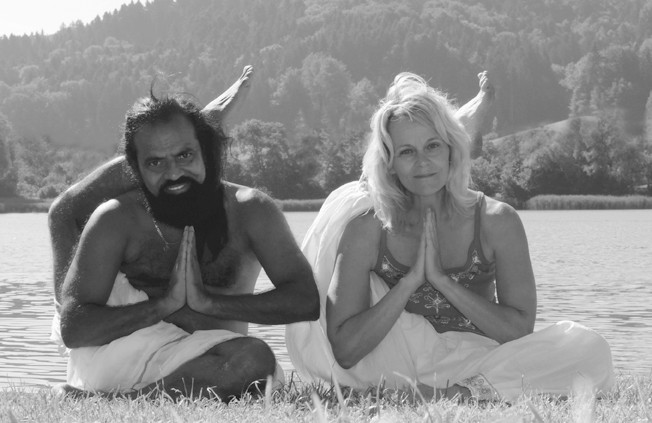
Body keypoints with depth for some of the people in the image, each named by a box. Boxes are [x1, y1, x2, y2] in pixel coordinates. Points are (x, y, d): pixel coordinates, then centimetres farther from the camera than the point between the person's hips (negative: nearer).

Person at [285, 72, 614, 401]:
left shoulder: (496, 222, -4)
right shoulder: (368, 229, -6)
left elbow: (520, 331, -9)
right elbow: (344, 350, -12)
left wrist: (441, 279, -16)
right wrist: (411, 280, -19)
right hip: (393, 371, 0)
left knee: (591, 351, -23)